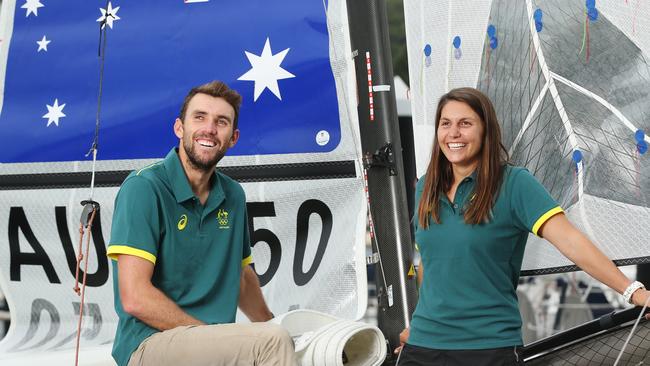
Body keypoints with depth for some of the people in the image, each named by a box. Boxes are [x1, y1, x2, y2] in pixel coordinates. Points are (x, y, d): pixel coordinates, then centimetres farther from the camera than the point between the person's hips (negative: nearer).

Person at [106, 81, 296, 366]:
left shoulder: (232, 196, 12)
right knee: (272, 342, -26)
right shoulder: (144, 187, -10)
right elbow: (135, 298, -17)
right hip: (150, 343, -6)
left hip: (215, 342, 7)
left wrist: (271, 326, 17)